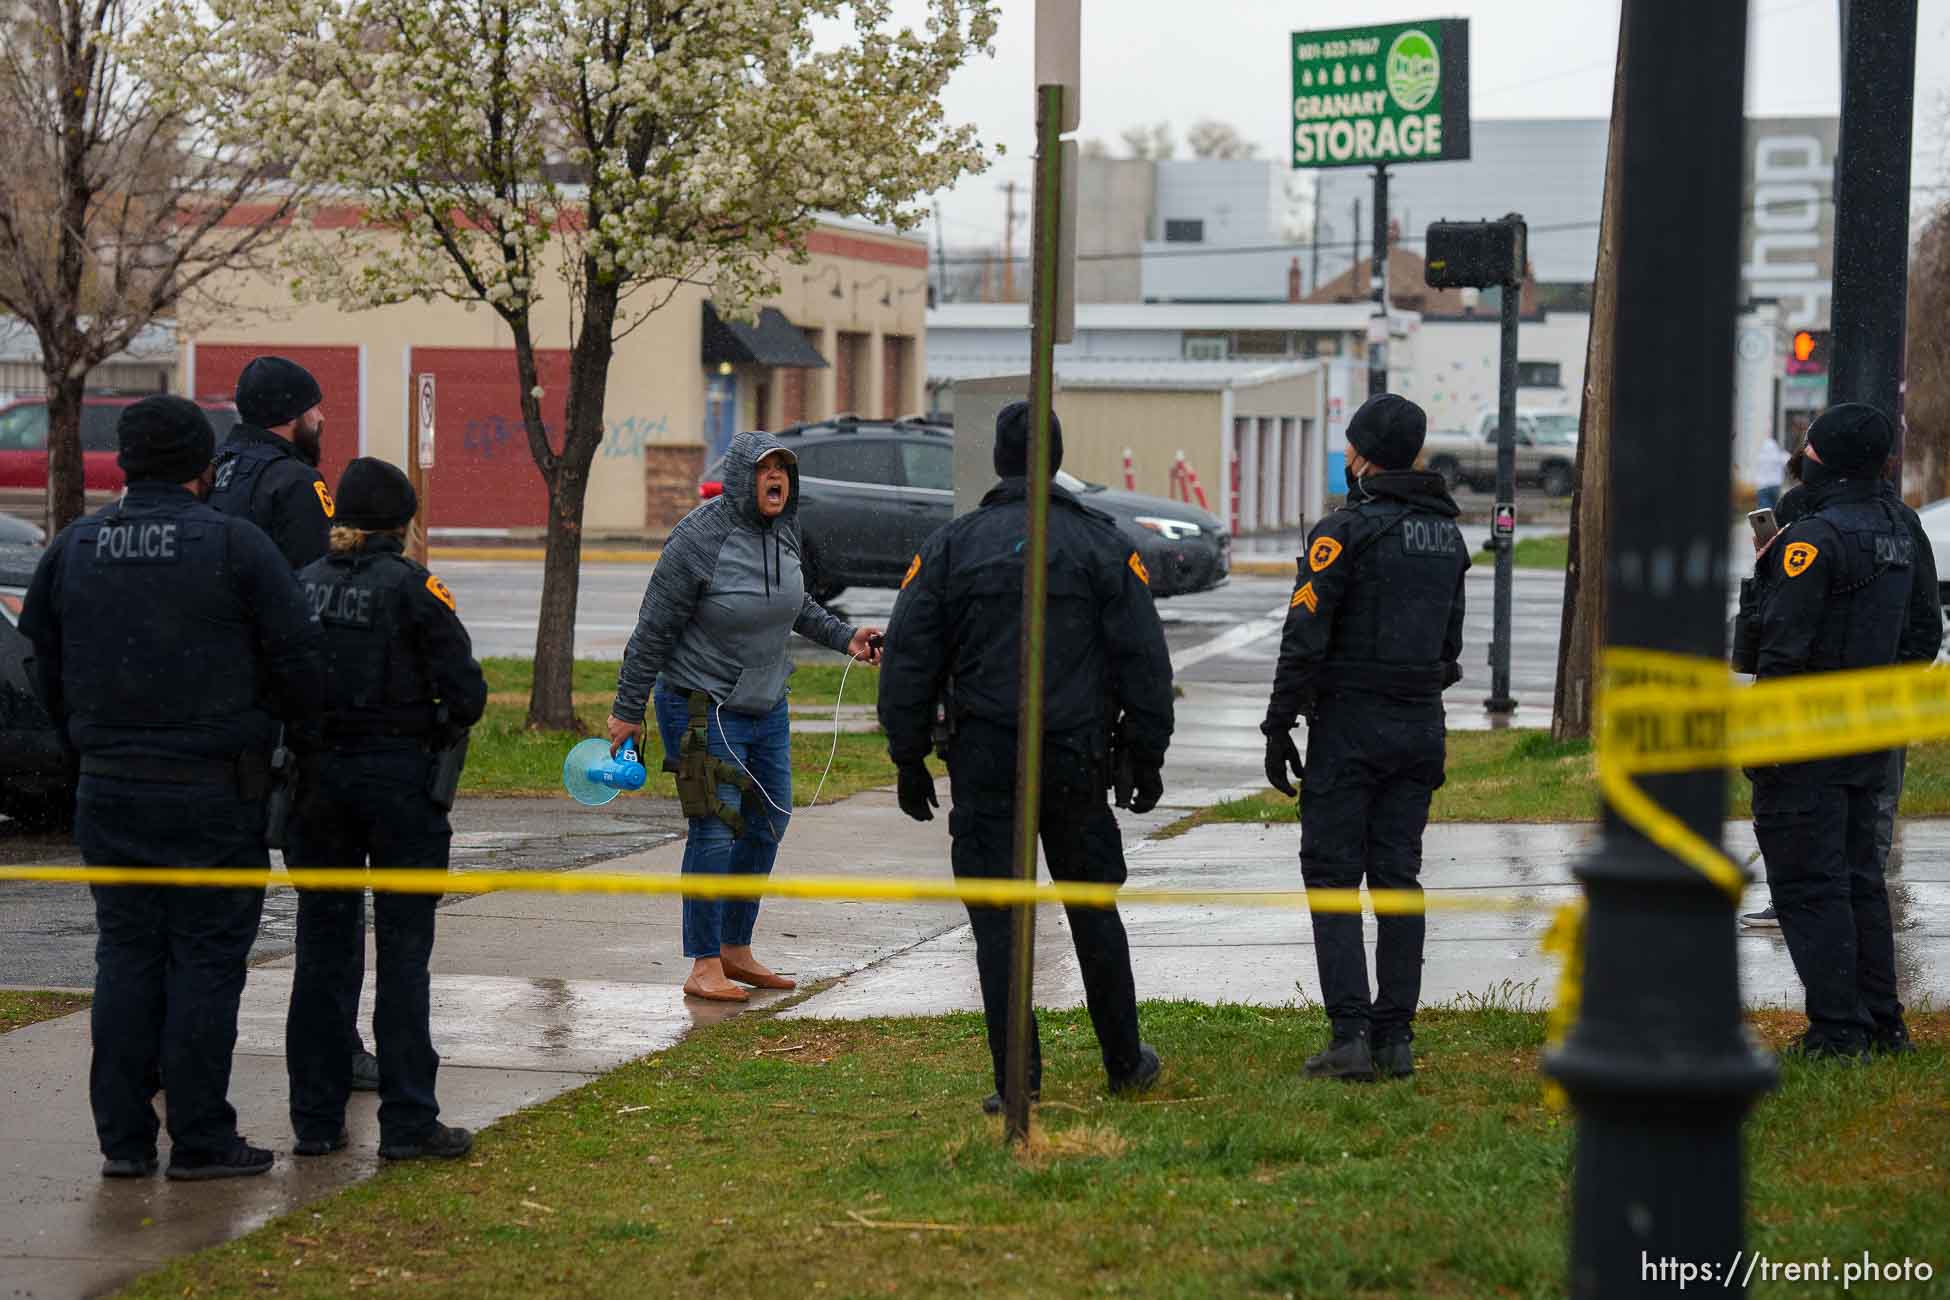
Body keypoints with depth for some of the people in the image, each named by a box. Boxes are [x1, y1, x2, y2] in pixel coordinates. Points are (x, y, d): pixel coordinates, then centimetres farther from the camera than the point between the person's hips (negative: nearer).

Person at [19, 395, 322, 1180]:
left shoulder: (73, 549, 6)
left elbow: (46, 668, 12)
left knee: (127, 954, 11)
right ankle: (201, 1139, 2)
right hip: (214, 789, -4)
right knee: (207, 959, 1)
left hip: (109, 788, 4)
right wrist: (301, 732, 10)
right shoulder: (234, 546, -9)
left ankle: (123, 1138, 10)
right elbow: (297, 659, -9)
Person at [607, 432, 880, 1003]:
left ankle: (737, 950, 26)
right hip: (703, 707, -8)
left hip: (767, 707, 8)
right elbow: (654, 630, -14)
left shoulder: (783, 532, 2)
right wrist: (627, 711, -11)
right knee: (716, 829, -9)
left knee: (769, 821, 12)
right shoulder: (699, 540, -19)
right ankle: (703, 965, 0)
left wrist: (844, 636, 11)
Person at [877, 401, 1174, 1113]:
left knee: (997, 920, 2)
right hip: (1077, 759, 1)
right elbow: (1143, 659, 0)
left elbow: (909, 659, 0)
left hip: (984, 760, -1)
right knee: (1093, 909, 15)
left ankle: (1017, 1078, 0)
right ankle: (1125, 1062, 23)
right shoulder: (1102, 543, 1)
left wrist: (910, 759, 7)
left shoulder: (952, 545, 1)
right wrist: (1145, 755, 7)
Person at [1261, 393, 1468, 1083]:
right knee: (1397, 877, 8)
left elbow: (1305, 636, -14)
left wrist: (1278, 727, -9)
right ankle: (1395, 1037, 7)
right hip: (1420, 727, 6)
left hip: (1350, 724, -6)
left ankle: (1350, 1035, -10)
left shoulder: (1346, 529, -11)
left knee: (1332, 876, -2)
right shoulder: (1447, 533, 12)